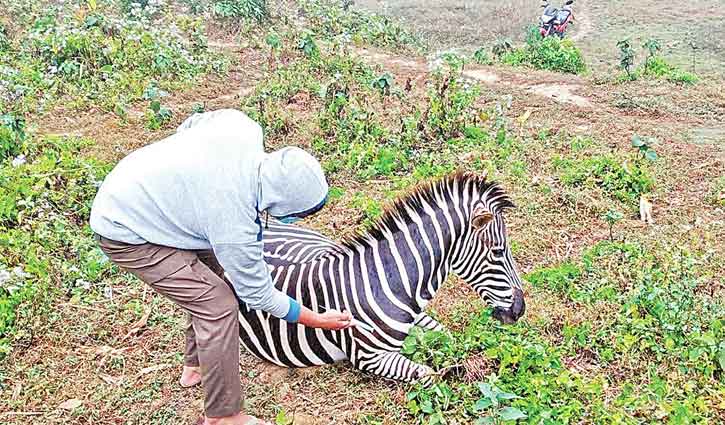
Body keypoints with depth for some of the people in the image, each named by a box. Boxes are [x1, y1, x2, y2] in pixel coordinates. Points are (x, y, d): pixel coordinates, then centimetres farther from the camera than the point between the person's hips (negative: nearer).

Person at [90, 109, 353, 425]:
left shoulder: (243, 126, -17)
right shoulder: (235, 226, -32)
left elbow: (189, 125, 4)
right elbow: (258, 293, -16)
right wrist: (319, 321, -5)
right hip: (126, 235, -9)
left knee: (209, 280, 17)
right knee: (218, 303, -13)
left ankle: (195, 366, 35)